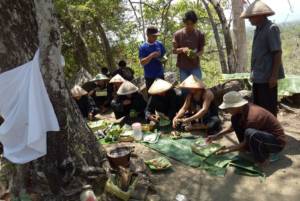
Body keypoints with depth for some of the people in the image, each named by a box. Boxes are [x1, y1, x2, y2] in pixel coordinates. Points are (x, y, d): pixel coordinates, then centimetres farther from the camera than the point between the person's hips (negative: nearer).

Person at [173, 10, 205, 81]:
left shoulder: (200, 34, -1)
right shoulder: (177, 34, -1)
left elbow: (201, 50, 4)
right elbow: (174, 50, 2)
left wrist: (196, 54, -19)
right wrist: (182, 49, -19)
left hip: (195, 66, 0)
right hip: (183, 67, 0)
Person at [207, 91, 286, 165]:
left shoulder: (252, 117, -32)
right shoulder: (244, 109, -8)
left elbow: (246, 143, -21)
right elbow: (234, 125, 9)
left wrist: (228, 150, -12)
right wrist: (217, 135, 0)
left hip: (277, 142, -8)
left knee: (250, 133, -37)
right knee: (235, 119, -3)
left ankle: (262, 158, -10)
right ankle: (248, 148, 6)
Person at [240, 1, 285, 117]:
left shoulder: (271, 29, -13)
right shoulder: (259, 29, 12)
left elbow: (277, 53, -16)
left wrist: (274, 75, -19)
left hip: (267, 77, -9)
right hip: (258, 76, 9)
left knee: (268, 107, 2)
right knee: (258, 106, 17)